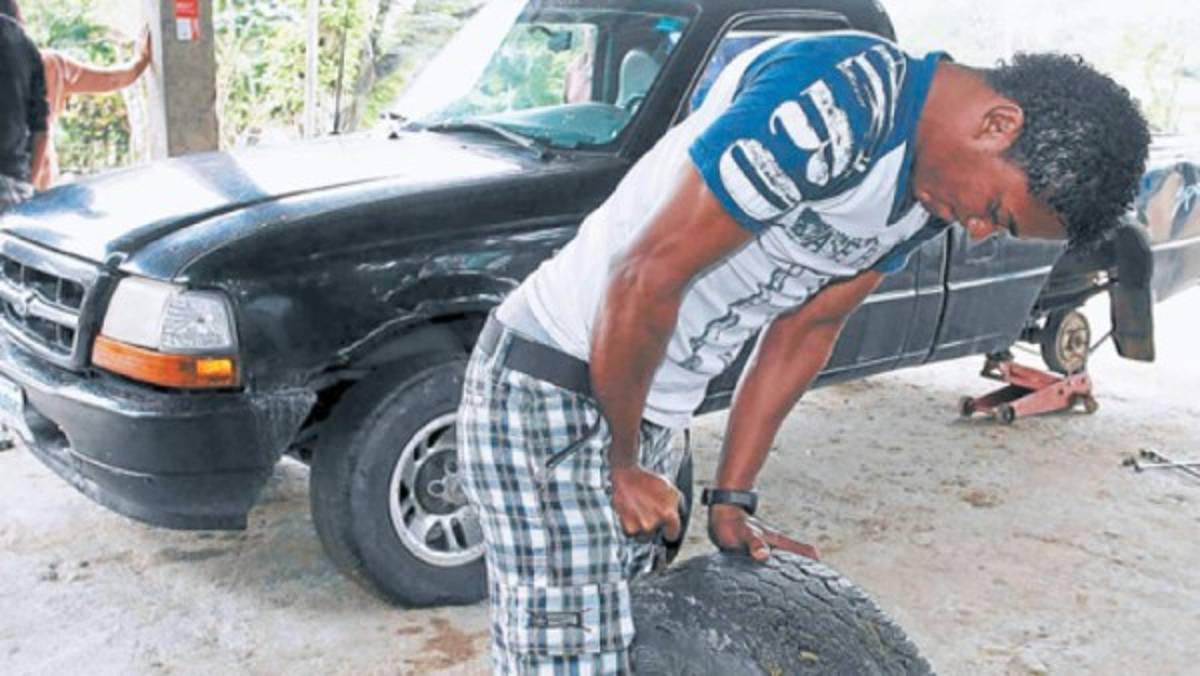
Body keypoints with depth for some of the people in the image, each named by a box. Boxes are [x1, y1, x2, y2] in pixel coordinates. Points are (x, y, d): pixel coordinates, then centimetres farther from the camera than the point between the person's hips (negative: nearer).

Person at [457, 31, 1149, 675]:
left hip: (650, 410, 9)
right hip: (551, 388, -8)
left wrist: (731, 499, 10)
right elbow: (646, 278, -25)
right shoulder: (836, 102, -26)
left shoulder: (933, 191, 4)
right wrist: (625, 465, -11)